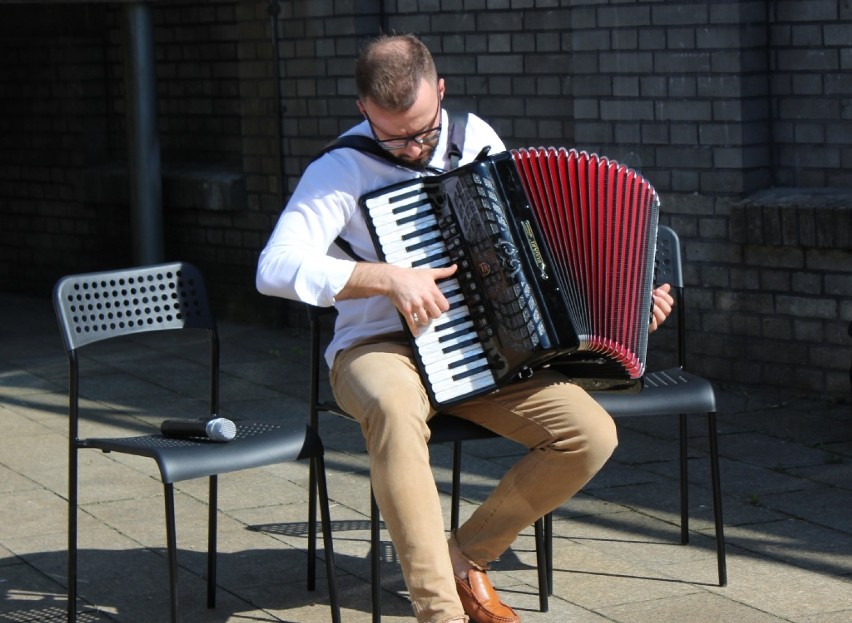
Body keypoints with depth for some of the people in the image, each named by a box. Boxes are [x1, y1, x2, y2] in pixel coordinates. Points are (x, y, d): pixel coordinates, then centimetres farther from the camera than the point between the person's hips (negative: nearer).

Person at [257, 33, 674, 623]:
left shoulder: (477, 139, 4)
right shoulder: (341, 170, -11)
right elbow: (276, 269, -23)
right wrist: (388, 278, -29)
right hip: (382, 348, -4)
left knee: (591, 435, -18)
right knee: (395, 406, -41)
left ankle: (466, 557, 2)